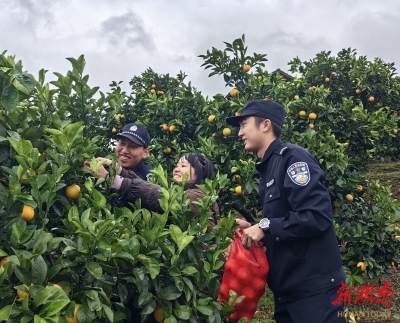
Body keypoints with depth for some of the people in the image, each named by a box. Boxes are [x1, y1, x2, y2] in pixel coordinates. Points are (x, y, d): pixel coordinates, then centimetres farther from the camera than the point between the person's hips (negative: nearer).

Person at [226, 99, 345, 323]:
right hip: (287, 289, 9)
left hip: (314, 287, -9)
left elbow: (318, 217, -24)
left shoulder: (292, 158, -13)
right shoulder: (269, 168, 14)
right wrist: (254, 229, 4)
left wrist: (266, 226, -17)